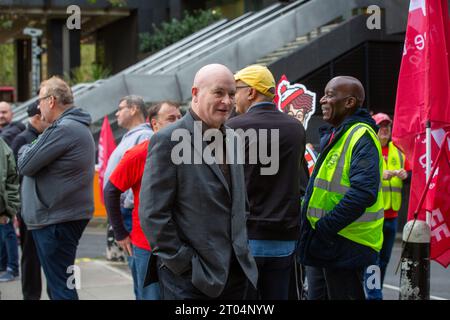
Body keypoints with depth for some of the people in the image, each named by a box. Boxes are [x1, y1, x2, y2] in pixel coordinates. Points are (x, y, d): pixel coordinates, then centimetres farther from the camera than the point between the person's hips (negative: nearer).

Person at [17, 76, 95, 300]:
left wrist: (25, 150, 4)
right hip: (69, 216, 11)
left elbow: (25, 165, -15)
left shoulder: (63, 130, -17)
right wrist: (31, 152, 2)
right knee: (58, 285, 17)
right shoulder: (78, 128, 18)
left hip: (56, 221, -11)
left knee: (61, 289, -8)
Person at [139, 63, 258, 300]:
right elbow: (152, 214, -14)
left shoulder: (231, 138, 13)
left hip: (235, 272, 7)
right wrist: (183, 264, -14)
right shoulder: (168, 140, -10)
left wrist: (243, 251, 15)